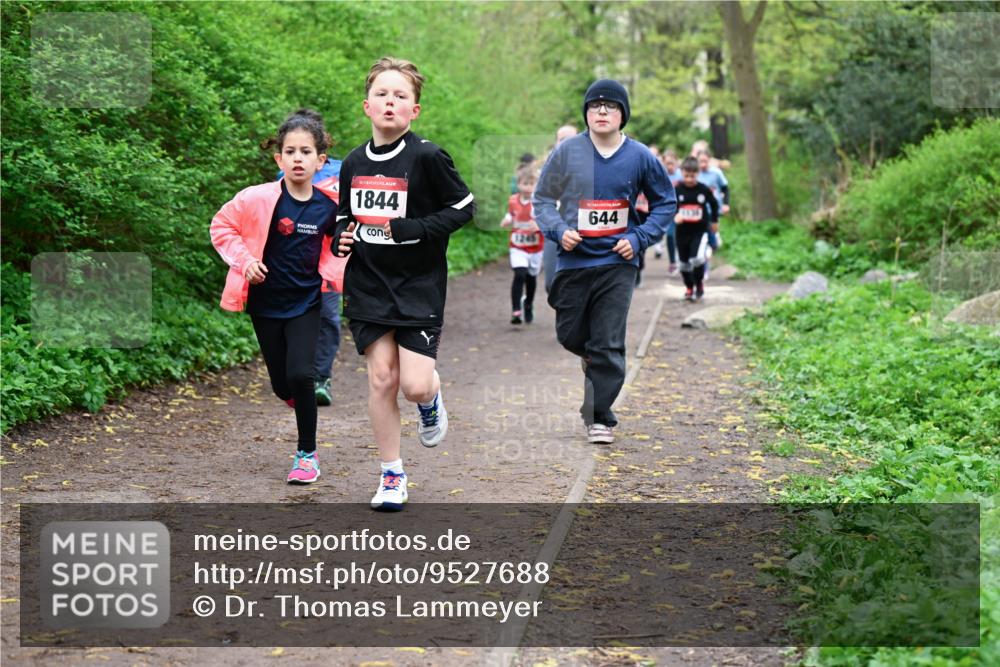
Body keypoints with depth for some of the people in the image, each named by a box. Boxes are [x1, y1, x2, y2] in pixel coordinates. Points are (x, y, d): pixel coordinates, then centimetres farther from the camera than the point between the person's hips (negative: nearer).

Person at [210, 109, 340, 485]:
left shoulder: (327, 207, -8)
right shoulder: (259, 199, -14)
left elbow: (333, 247, 10)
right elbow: (221, 226, -1)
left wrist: (335, 273, -8)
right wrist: (244, 260, -12)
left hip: (305, 302, 0)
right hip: (265, 302, 0)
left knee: (300, 374, -15)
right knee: (282, 384, 7)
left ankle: (307, 453, 3)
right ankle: (299, 398, 46)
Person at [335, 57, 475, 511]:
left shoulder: (427, 157, -10)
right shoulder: (353, 163, 6)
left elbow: (463, 207, -7)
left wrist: (412, 229, -18)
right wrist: (341, 235, 0)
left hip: (419, 286, -4)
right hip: (367, 287, 4)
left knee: (415, 385, -10)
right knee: (381, 378, 1)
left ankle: (431, 403, 30)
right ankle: (391, 474, 14)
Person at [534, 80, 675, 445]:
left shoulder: (640, 157, 0)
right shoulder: (567, 151, -2)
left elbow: (665, 203, 12)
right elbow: (542, 199, 7)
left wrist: (639, 238, -2)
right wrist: (559, 230, -11)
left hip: (617, 264, -1)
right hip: (573, 260, 1)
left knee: (609, 346, -4)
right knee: (569, 336, 12)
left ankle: (600, 417, 7)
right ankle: (593, 356, 45)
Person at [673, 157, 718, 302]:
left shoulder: (704, 189, -5)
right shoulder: (677, 189, -6)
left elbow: (714, 204, 11)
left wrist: (714, 221, 19)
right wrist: (675, 215, -25)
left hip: (700, 231, -2)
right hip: (682, 231, 2)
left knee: (698, 258, -21)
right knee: (684, 262, 11)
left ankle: (699, 285, 3)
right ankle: (689, 288, 32)